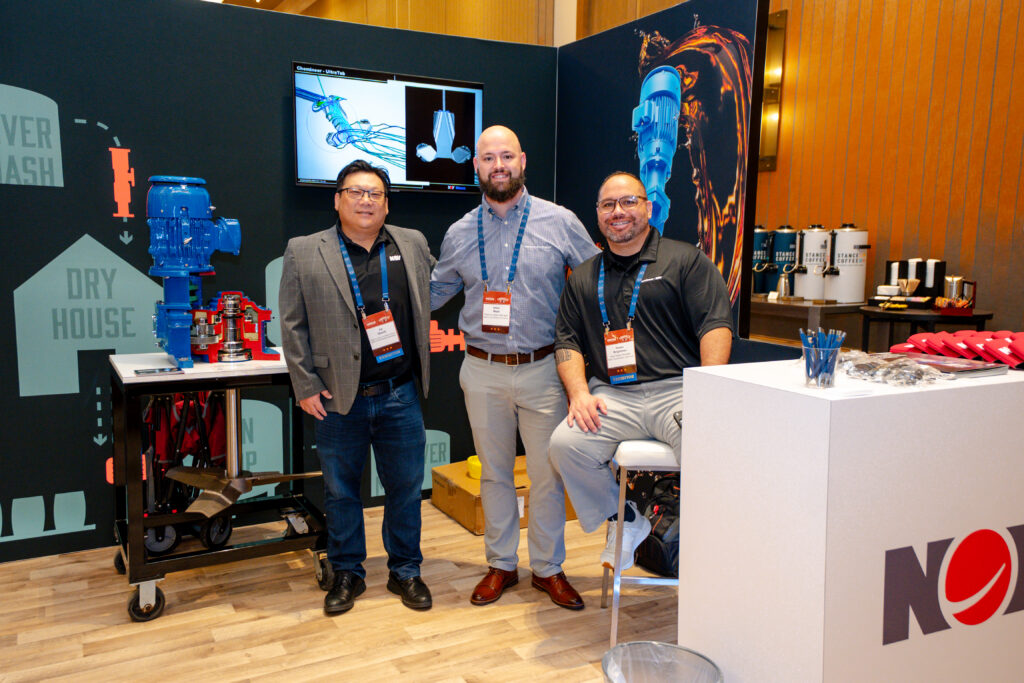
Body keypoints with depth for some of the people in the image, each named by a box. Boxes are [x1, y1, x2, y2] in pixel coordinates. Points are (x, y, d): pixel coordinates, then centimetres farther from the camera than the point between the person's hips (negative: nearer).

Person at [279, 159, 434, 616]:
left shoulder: (413, 245, 6)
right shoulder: (303, 253, 0)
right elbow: (293, 326, 0)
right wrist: (306, 386, -5)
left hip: (400, 396, 2)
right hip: (338, 399, -1)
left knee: (405, 488, 10)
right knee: (340, 490, 11)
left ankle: (405, 571, 28)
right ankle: (347, 574, 29)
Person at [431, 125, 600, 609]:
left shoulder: (560, 223, -1)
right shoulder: (459, 234, 7)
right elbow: (433, 291, 19)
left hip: (543, 369, -2)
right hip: (482, 373, 2)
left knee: (546, 473, 5)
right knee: (494, 472, 13)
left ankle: (548, 568, 24)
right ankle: (501, 565, 29)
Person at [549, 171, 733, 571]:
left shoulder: (686, 260, 9)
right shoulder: (583, 277, 20)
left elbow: (716, 325, -1)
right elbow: (567, 341, 15)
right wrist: (579, 393, -4)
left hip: (677, 389, -2)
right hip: (613, 397, 3)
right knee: (565, 444, -23)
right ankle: (623, 520, 4)